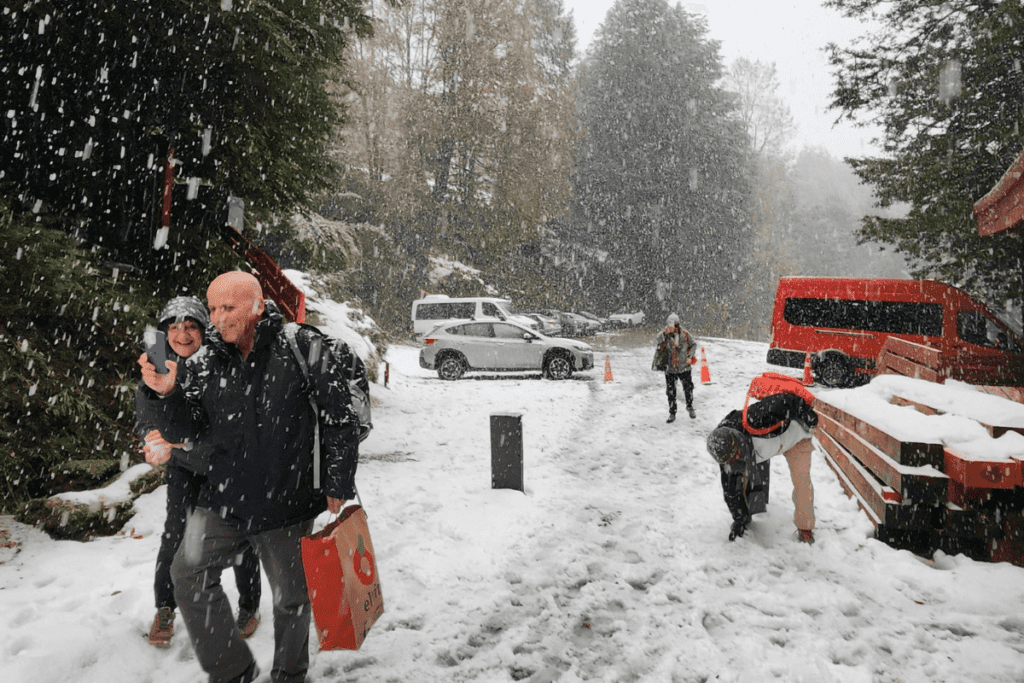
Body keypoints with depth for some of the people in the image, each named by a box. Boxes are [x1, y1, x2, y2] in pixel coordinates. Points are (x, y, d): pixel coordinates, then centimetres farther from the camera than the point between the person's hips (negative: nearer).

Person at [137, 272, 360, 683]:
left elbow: (340, 420, -8)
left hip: (288, 503, -3)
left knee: (291, 596, 11)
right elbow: (185, 430, 3)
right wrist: (166, 394, -16)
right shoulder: (205, 363, 0)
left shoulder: (304, 348, -11)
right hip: (224, 499, 3)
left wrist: (338, 485, -7)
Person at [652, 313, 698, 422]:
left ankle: (690, 407, 34)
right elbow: (657, 346, -23)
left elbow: (693, 345, 10)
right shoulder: (663, 334, -7)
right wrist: (665, 334, -31)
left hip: (684, 367, 0)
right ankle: (672, 413, 15)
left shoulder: (685, 334, -5)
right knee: (671, 392, 3)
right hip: (669, 368, 0)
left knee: (688, 388, 8)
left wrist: (690, 356, -1)